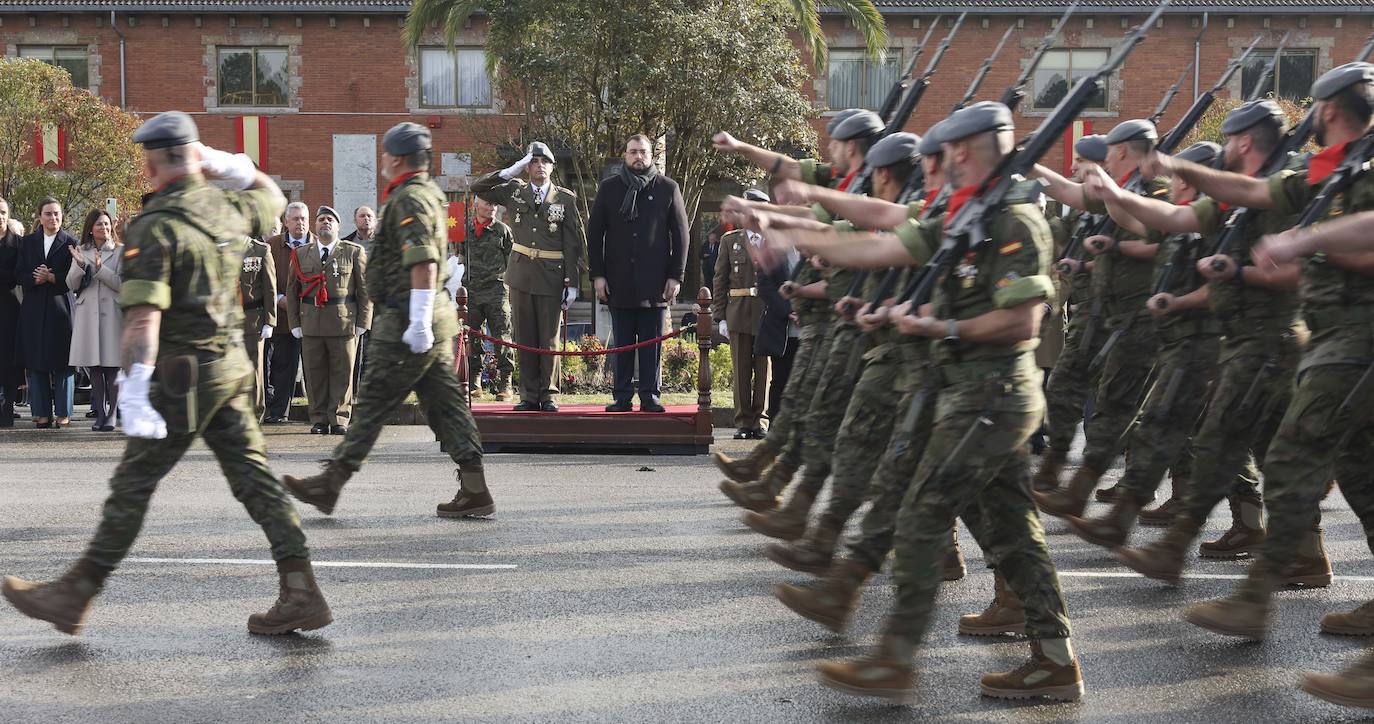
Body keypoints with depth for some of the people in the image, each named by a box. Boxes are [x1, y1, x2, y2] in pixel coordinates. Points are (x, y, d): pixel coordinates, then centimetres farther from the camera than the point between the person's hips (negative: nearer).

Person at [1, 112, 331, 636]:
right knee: (254, 477, 7)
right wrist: (225, 165, 18)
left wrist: (133, 391, -27)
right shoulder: (227, 206, 5)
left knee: (133, 484, 2)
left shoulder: (154, 228, -15)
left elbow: (143, 317, -24)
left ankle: (76, 595, 13)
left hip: (185, 374, -7)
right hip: (230, 363, 7)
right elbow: (271, 197, 30)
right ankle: (301, 594, 4)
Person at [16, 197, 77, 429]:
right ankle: (42, 413, 7)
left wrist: (52, 278, -14)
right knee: (36, 362, 2)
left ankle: (63, 413, 4)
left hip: (61, 307, -3)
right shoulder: (27, 242, 12)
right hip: (34, 309, 3)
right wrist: (35, 279, -12)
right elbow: (19, 275, 7)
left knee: (62, 363, -2)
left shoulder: (70, 243, 3)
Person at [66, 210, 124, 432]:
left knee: (112, 367, -5)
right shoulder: (81, 251, 12)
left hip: (112, 313, -3)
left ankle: (111, 414, -1)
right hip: (88, 312, 3)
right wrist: (80, 266, -11)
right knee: (94, 367, 3)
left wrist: (100, 268, -15)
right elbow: (71, 285, 7)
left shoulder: (120, 251, 4)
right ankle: (100, 413, 7)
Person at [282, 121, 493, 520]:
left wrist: (418, 323, -27)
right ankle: (474, 490, 6)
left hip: (407, 323, -10)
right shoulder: (429, 193, 19)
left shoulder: (410, 199, -14)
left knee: (374, 401, -2)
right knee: (443, 401, 8)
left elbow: (424, 264, -25)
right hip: (434, 320, 10)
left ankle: (330, 483, 6)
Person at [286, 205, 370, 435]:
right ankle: (319, 420, 10)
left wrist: (362, 322, -1)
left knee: (342, 373, 0)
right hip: (310, 324, 2)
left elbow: (365, 289, 5)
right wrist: (295, 323, 6)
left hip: (344, 323, -2)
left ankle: (339, 420, 7)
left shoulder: (354, 252, 7)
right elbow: (291, 291, 14)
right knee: (314, 373, 2)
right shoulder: (300, 254, 13)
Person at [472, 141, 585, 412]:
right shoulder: (514, 191, 8)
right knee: (524, 337, 4)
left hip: (551, 277, -2)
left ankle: (548, 395, 10)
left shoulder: (566, 199, 1)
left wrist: (572, 283, -4)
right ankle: (529, 396, 10)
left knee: (549, 338, 1)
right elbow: (478, 187, 4)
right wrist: (511, 171, -4)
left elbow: (575, 243, 0)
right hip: (521, 274, 2)